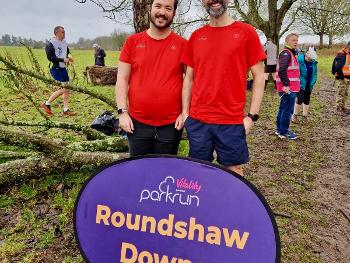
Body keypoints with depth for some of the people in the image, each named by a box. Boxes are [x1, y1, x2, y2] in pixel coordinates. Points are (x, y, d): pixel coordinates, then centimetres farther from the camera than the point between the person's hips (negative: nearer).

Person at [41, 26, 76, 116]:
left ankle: (66, 109, 13)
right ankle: (47, 104, 5)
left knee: (67, 89, 5)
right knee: (62, 89, -12)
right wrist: (62, 60, -23)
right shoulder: (51, 43, -11)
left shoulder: (64, 43, 12)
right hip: (55, 68, -8)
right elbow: (50, 57, -18)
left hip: (63, 68, 8)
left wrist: (68, 59, 5)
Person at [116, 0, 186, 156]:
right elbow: (122, 80, 3)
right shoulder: (132, 42, 2)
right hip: (137, 123, 1)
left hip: (171, 125, 0)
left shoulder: (183, 45, 0)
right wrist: (122, 112, -4)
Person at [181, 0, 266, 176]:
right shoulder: (196, 36, 8)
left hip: (232, 122, -2)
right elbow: (189, 77, 12)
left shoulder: (246, 32, 0)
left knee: (234, 170, 9)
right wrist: (185, 112, 5)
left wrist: (252, 116, -6)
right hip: (197, 121, 3)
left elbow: (259, 76, 0)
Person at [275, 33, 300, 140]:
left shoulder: (291, 53, 20)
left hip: (290, 87, 10)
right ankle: (283, 132, 6)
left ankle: (279, 129, 28)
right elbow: (282, 70, -24)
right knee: (287, 110, -3)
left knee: (283, 109, 17)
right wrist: (286, 84, -28)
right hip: (288, 88, -10)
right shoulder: (286, 53, -13)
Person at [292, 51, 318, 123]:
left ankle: (305, 116, 21)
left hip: (309, 85, 5)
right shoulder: (299, 60, -13)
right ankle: (295, 115, 4)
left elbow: (315, 74, 10)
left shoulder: (314, 62, 4)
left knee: (307, 100, 10)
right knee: (300, 99, -12)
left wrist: (312, 83, 2)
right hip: (300, 84, -5)